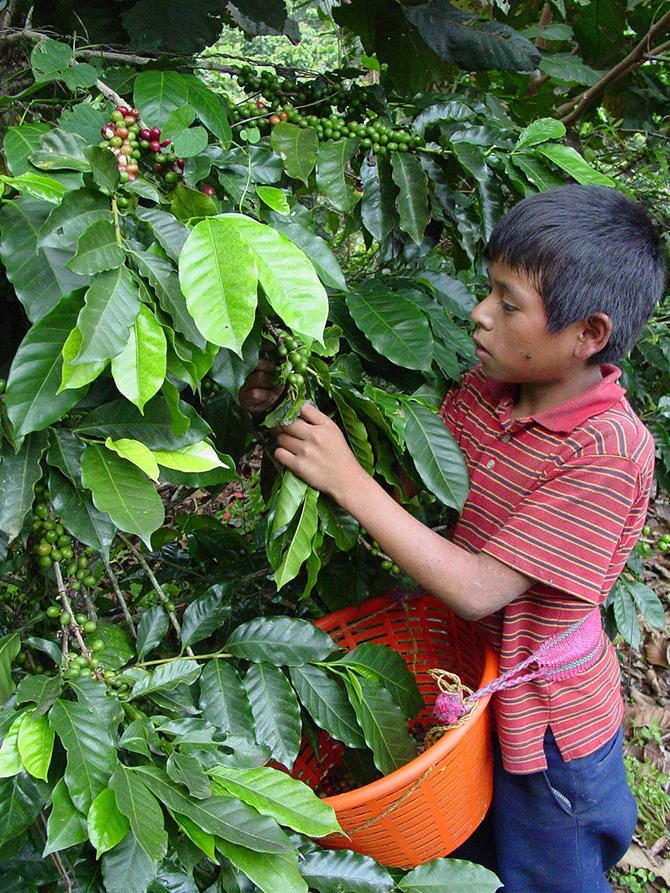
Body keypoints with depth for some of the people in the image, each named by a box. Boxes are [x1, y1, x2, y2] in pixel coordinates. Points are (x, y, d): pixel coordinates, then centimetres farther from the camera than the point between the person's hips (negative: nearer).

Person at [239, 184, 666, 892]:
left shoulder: (609, 449, -30)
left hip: (548, 725, -7)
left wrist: (347, 481, -33)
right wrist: (296, 404, -14)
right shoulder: (490, 389, -9)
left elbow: (478, 590, -32)